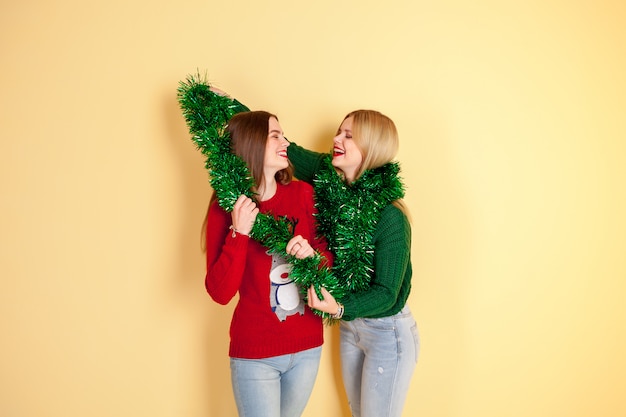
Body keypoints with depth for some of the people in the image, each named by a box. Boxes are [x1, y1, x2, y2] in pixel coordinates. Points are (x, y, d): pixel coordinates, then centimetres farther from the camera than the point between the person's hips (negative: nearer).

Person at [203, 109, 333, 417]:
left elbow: (330, 256, 5)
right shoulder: (227, 208, -11)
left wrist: (313, 254, -16)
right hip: (255, 355, -4)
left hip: (308, 348, 4)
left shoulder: (303, 194, -3)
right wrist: (239, 233, -24)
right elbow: (220, 292, -14)